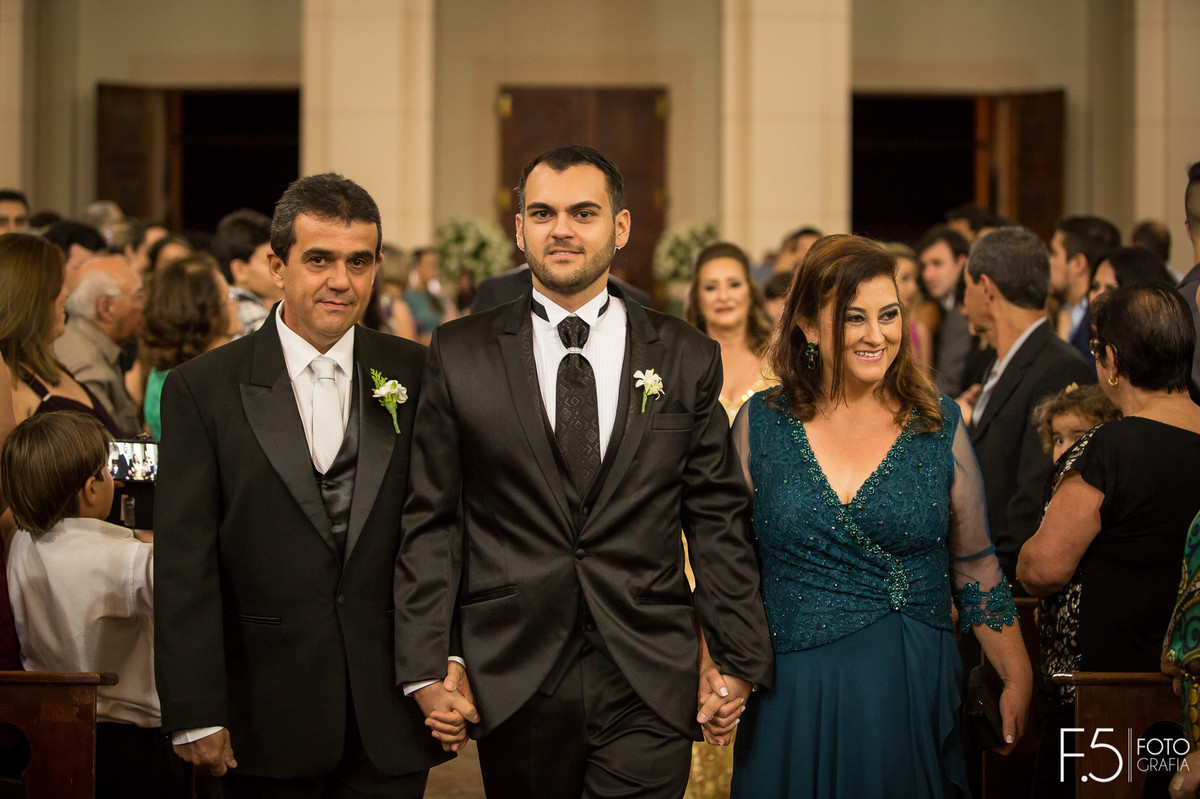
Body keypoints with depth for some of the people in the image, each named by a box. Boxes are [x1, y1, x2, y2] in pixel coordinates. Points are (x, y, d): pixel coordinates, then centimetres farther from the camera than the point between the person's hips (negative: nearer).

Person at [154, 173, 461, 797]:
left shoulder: (416, 376, 4)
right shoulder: (202, 389, -2)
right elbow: (184, 564, -5)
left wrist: (453, 665, -6)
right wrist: (195, 715, -8)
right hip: (268, 717, -1)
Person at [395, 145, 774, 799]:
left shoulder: (687, 359, 6)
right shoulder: (459, 355, 4)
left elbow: (718, 521, 7)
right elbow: (429, 519, 3)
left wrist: (737, 661, 5)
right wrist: (425, 667, -3)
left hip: (650, 690, 0)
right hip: (512, 686, 0)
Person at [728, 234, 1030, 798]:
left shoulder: (939, 424, 1)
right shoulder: (761, 423, 1)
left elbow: (975, 567, 6)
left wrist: (1017, 682, 1)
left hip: (914, 691, 0)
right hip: (794, 697, 0)